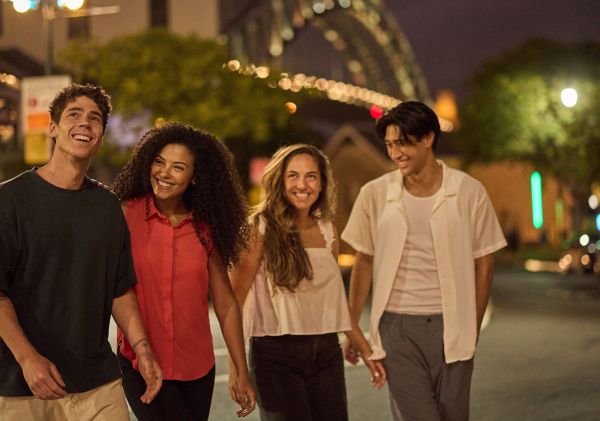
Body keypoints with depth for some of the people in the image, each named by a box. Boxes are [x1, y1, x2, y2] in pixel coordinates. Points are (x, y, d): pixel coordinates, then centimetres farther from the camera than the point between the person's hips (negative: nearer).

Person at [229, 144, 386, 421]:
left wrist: (366, 350, 17)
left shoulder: (327, 230, 8)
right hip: (275, 356, -5)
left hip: (327, 354, 5)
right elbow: (235, 298, -12)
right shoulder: (262, 228, -8)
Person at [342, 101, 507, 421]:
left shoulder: (469, 192, -4)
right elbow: (363, 263, 7)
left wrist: (473, 329, 3)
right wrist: (351, 328, 8)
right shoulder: (375, 194, -2)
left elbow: (483, 265, 3)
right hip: (398, 326, 0)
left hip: (450, 326, 0)